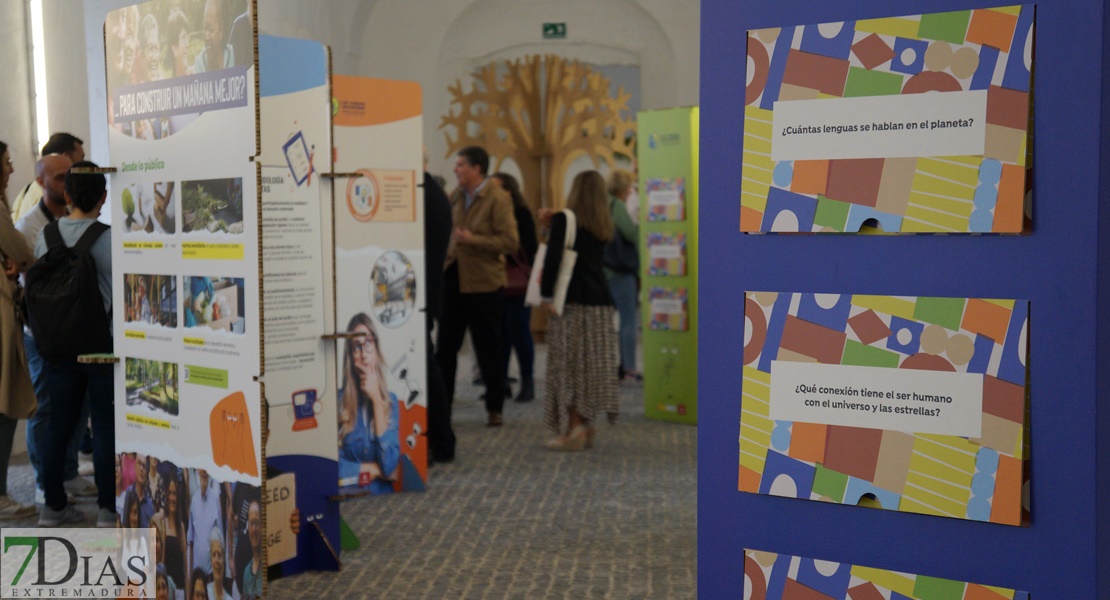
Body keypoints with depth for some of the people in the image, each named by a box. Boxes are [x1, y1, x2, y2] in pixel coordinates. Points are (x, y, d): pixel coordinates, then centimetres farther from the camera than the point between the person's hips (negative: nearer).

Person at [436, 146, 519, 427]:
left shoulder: (498, 199, -11)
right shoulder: (456, 195, 10)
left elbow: (510, 241, -17)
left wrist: (473, 240, -23)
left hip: (483, 283, -6)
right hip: (453, 278, 6)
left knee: (488, 348, 5)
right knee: (445, 345, 8)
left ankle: (494, 408, 18)